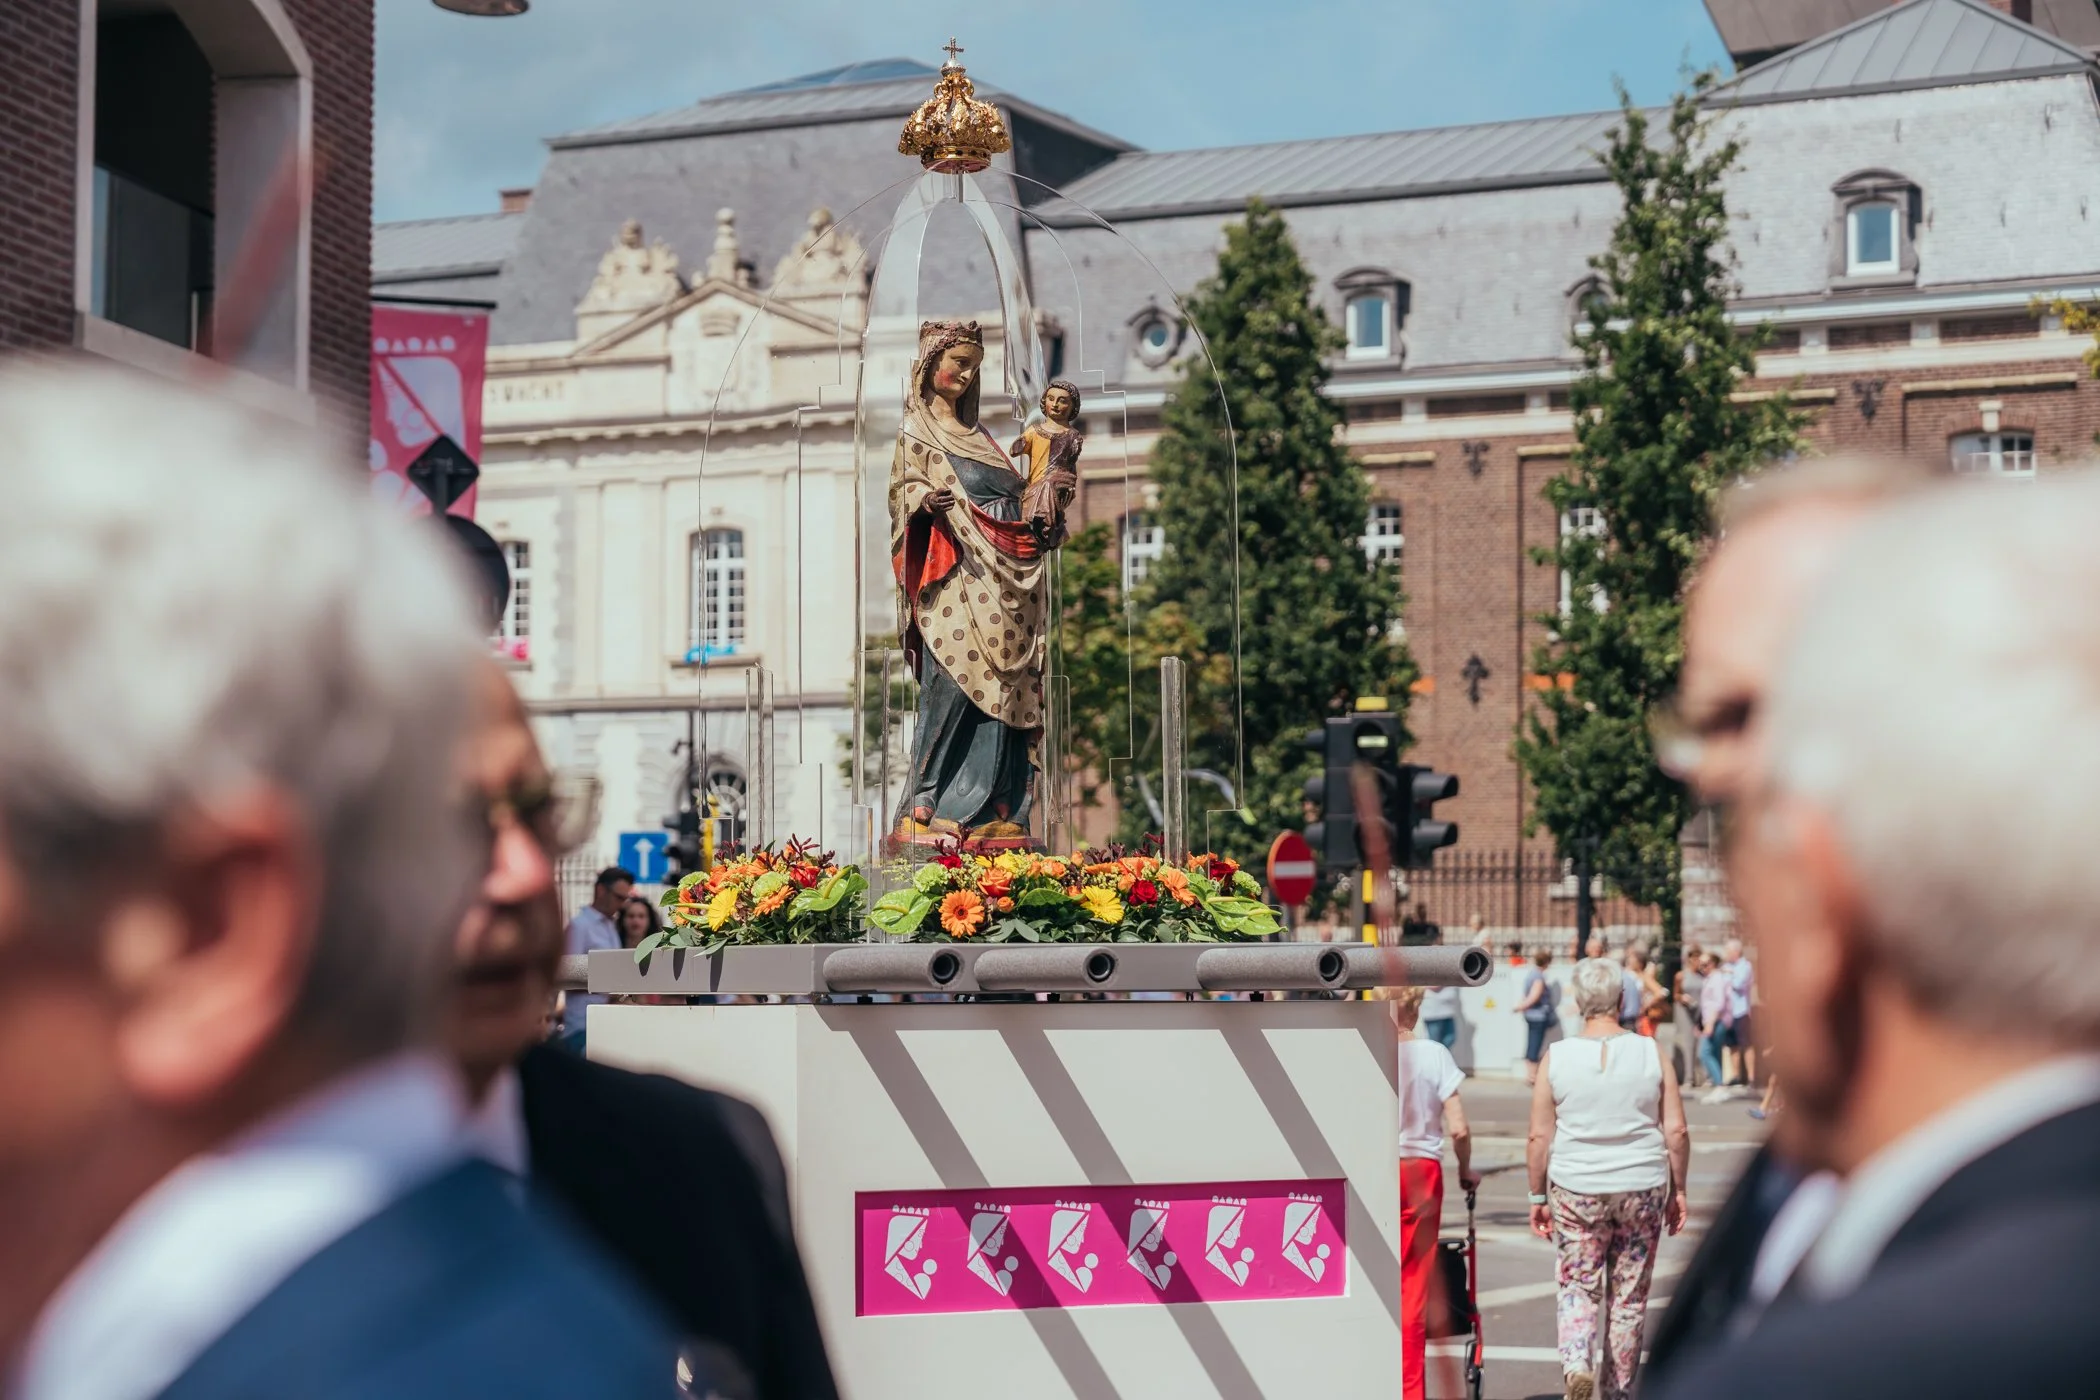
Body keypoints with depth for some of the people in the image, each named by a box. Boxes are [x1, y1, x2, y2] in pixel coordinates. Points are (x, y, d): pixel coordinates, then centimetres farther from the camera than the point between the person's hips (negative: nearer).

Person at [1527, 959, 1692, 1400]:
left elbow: (1538, 1138, -3)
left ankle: (1576, 1362, -14)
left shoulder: (1557, 1058, -5)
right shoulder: (1651, 1054, -4)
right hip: (1642, 1187, 0)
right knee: (1630, 1294, 12)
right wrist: (1678, 1190, 9)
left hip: (1575, 1189, 0)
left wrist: (1538, 1197, 7)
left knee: (1578, 1286, 10)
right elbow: (1677, 1132, -3)